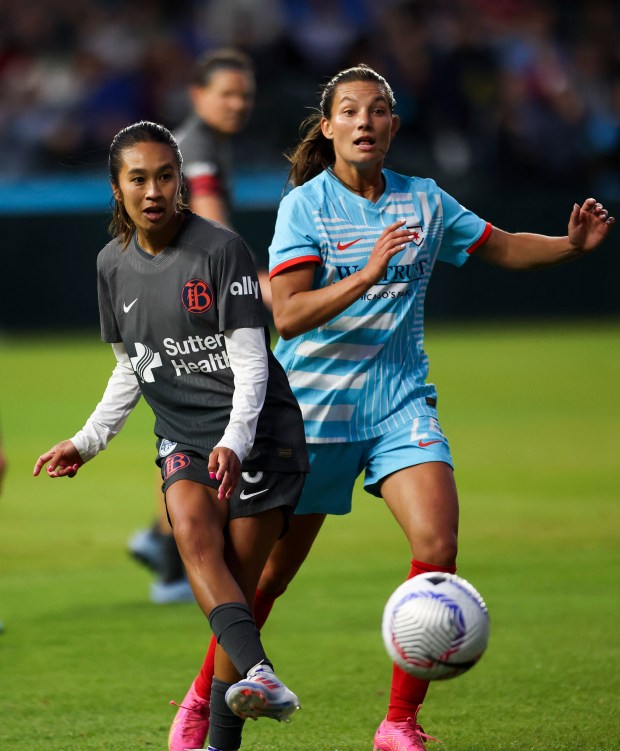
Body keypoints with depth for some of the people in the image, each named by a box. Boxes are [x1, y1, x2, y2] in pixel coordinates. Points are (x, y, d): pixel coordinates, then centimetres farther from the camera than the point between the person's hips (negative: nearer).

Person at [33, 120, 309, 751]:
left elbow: (250, 361, -12)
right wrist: (88, 440, 18)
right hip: (181, 434, 4)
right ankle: (260, 675, -44)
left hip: (256, 432, -4)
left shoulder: (220, 249, -9)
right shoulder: (114, 264, 9)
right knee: (192, 528, -28)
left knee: (238, 587, -8)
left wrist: (235, 443, -25)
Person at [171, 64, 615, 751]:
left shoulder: (423, 201, 4)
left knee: (437, 548, -18)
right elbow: (287, 314, -18)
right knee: (270, 572, 5)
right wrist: (368, 275, -30)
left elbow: (503, 248, 16)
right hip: (314, 403, -3)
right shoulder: (304, 205, -7)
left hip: (401, 401, 3)